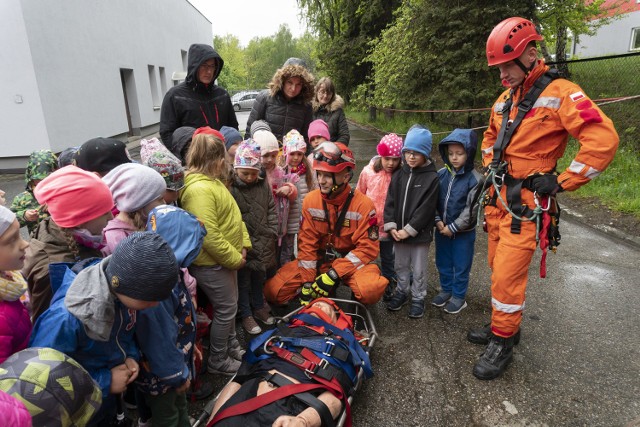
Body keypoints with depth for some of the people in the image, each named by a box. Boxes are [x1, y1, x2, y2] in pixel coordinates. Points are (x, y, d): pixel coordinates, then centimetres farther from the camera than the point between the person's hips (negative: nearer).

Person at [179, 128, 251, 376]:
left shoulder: (212, 181, 7)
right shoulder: (199, 189, -26)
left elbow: (233, 215, 11)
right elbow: (209, 236, -30)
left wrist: (243, 244, 2)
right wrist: (235, 258, -19)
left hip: (227, 258, 10)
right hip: (211, 264, -10)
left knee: (230, 306, 23)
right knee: (226, 310, 6)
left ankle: (231, 345, 45)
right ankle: (217, 361, 27)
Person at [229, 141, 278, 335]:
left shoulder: (263, 183, -1)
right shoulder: (230, 187, -18)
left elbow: (271, 210, 7)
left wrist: (272, 232, 0)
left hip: (262, 243, 5)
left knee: (259, 277, 22)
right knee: (243, 281, 11)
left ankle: (259, 307, 43)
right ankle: (246, 315, 29)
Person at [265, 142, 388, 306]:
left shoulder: (363, 204, -16)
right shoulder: (310, 200, -7)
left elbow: (368, 248, -16)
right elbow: (306, 243, -6)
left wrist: (334, 274, -23)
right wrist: (307, 281, -12)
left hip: (351, 261, -3)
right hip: (318, 260, 3)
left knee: (371, 290, -35)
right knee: (274, 290, -12)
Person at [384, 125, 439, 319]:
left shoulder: (432, 177, -12)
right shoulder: (399, 174, 2)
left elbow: (426, 208, -17)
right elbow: (390, 201, 1)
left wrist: (408, 230, -18)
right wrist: (391, 226, -10)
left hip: (420, 234, -4)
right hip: (398, 232, 4)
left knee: (418, 269, 11)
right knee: (401, 265, 20)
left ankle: (418, 298, 29)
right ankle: (402, 291, 40)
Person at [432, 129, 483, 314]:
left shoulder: (475, 180, -15)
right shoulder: (441, 174, -2)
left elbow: (471, 210, -16)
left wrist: (453, 228, -16)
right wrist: (438, 221, -9)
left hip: (463, 233, -4)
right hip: (442, 229, 5)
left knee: (461, 266, 11)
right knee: (443, 263, 19)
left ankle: (458, 296, 29)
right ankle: (446, 290, 39)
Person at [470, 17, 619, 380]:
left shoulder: (559, 94, -12)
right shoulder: (504, 100, 13)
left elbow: (603, 139, -21)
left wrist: (561, 182, -18)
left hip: (526, 203, -8)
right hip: (499, 197, 8)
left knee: (508, 274, -7)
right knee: (499, 267, 14)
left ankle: (502, 343, 10)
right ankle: (505, 325, 31)